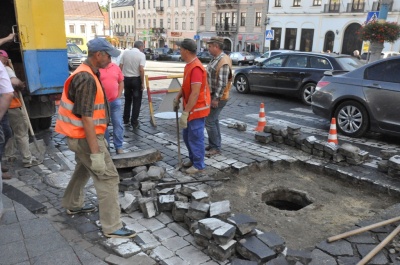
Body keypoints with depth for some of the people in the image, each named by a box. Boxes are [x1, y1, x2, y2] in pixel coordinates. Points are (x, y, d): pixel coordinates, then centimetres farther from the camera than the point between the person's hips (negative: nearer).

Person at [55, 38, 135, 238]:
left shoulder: (86, 73, 10)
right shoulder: (86, 79, -23)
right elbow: (86, 118, -27)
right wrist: (96, 153, -27)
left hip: (80, 135, 11)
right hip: (85, 137, -11)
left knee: (84, 168, 28)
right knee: (108, 177, -7)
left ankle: (73, 205, 47)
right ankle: (112, 227, 0)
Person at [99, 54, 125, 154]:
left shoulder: (116, 67, 4)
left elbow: (121, 82, 11)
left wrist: (118, 96, 3)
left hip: (115, 102, 3)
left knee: (118, 124, 6)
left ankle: (119, 147, 18)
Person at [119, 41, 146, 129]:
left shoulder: (125, 53, 4)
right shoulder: (141, 54, -9)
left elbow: (120, 67, 2)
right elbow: (141, 70, -17)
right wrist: (142, 83, -10)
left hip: (126, 79, 4)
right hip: (136, 79, -4)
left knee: (127, 100, 20)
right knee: (136, 101, 5)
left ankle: (126, 119, 28)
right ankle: (134, 122, 6)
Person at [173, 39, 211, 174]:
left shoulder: (196, 68, -24)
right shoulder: (188, 65, 8)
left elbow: (195, 93, -28)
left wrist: (185, 113, -27)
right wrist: (177, 97, 5)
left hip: (197, 109, -10)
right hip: (191, 108, 10)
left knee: (195, 137, 1)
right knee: (187, 135, 19)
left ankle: (198, 165, 15)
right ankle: (193, 159, 34)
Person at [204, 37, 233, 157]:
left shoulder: (223, 62, -22)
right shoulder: (215, 59, 11)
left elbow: (222, 83, -25)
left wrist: (216, 98, -24)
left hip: (218, 97, -10)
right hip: (212, 95, 10)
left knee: (210, 122, -7)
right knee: (213, 121, 16)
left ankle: (215, 147, 4)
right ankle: (214, 144, 27)